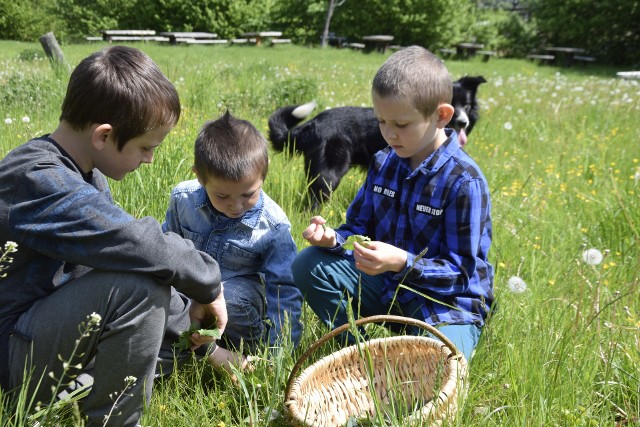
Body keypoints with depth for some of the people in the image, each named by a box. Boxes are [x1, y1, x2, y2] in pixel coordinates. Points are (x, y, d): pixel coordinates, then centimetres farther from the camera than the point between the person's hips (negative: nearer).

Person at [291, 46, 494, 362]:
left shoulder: (464, 181, -19)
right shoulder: (383, 163, 1)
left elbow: (462, 270, -18)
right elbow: (359, 228, 8)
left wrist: (403, 262, -32)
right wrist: (333, 238, -16)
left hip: (446, 300, -5)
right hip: (386, 286, 6)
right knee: (308, 264, -11)